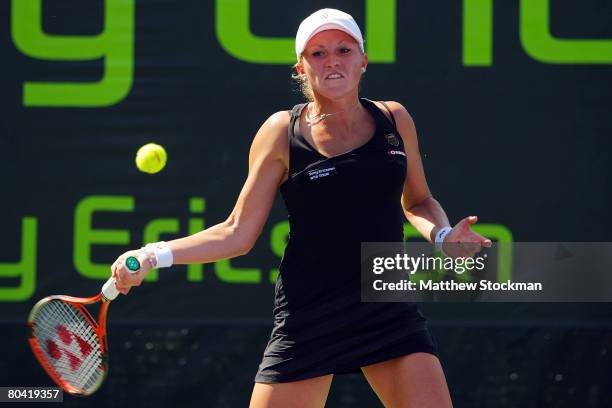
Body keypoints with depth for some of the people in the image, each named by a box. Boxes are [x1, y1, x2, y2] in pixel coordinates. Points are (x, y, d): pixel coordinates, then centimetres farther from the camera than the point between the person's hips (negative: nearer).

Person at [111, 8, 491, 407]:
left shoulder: (394, 119, 6)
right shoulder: (283, 132, -2)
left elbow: (418, 202, 22)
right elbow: (238, 233, 1)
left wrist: (442, 235, 1)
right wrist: (153, 255, -9)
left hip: (390, 312, 2)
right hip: (307, 321, -2)